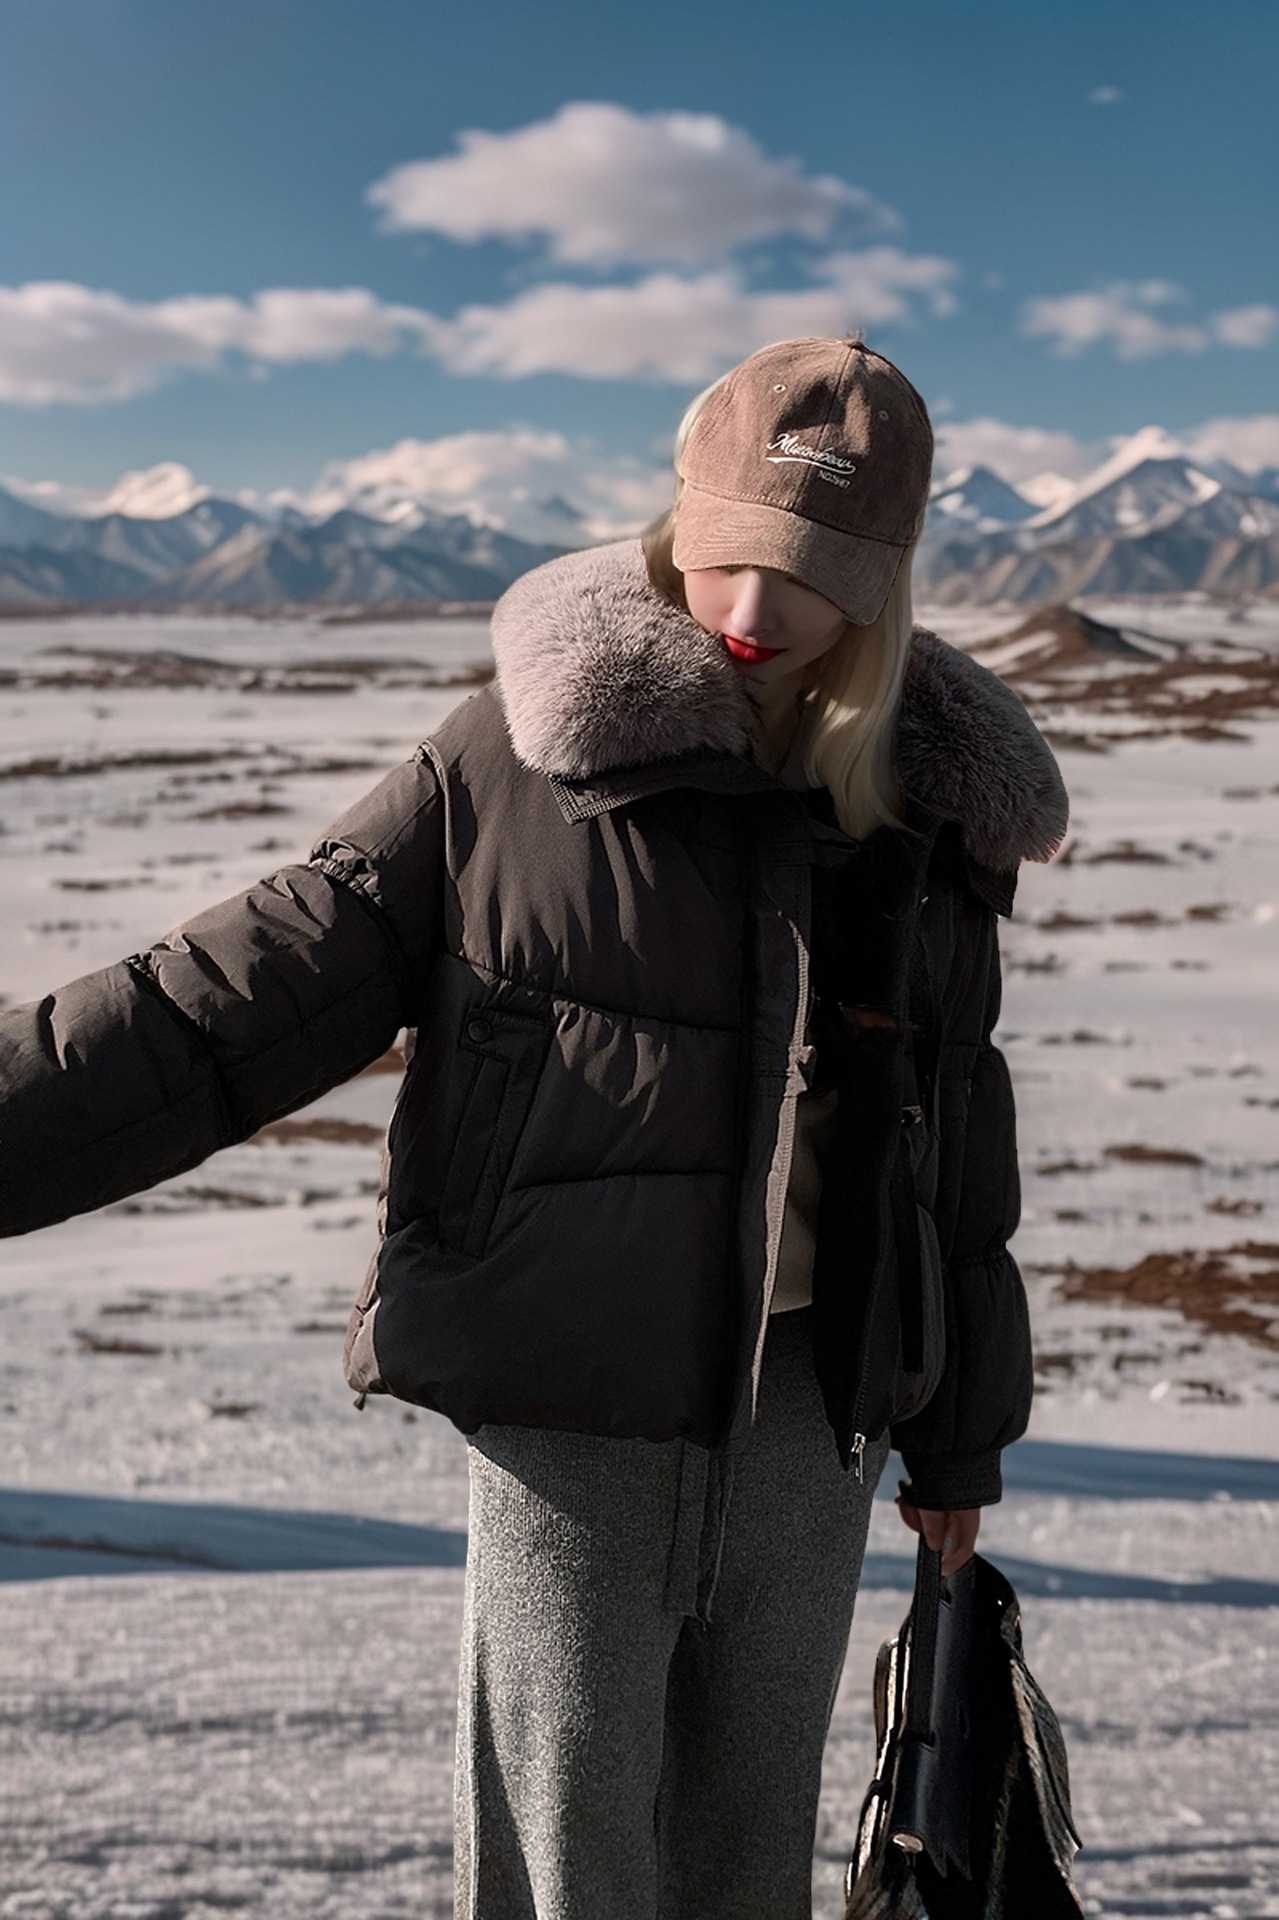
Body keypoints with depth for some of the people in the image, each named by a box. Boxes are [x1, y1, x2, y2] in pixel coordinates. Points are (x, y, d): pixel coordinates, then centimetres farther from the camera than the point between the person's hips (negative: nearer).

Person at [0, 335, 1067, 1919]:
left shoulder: (932, 804, 4)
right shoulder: (516, 761, -8)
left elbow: (955, 1134, 13)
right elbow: (241, 997, -9)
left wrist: (959, 1436, 18)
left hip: (817, 1432, 4)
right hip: (569, 1427, -3)